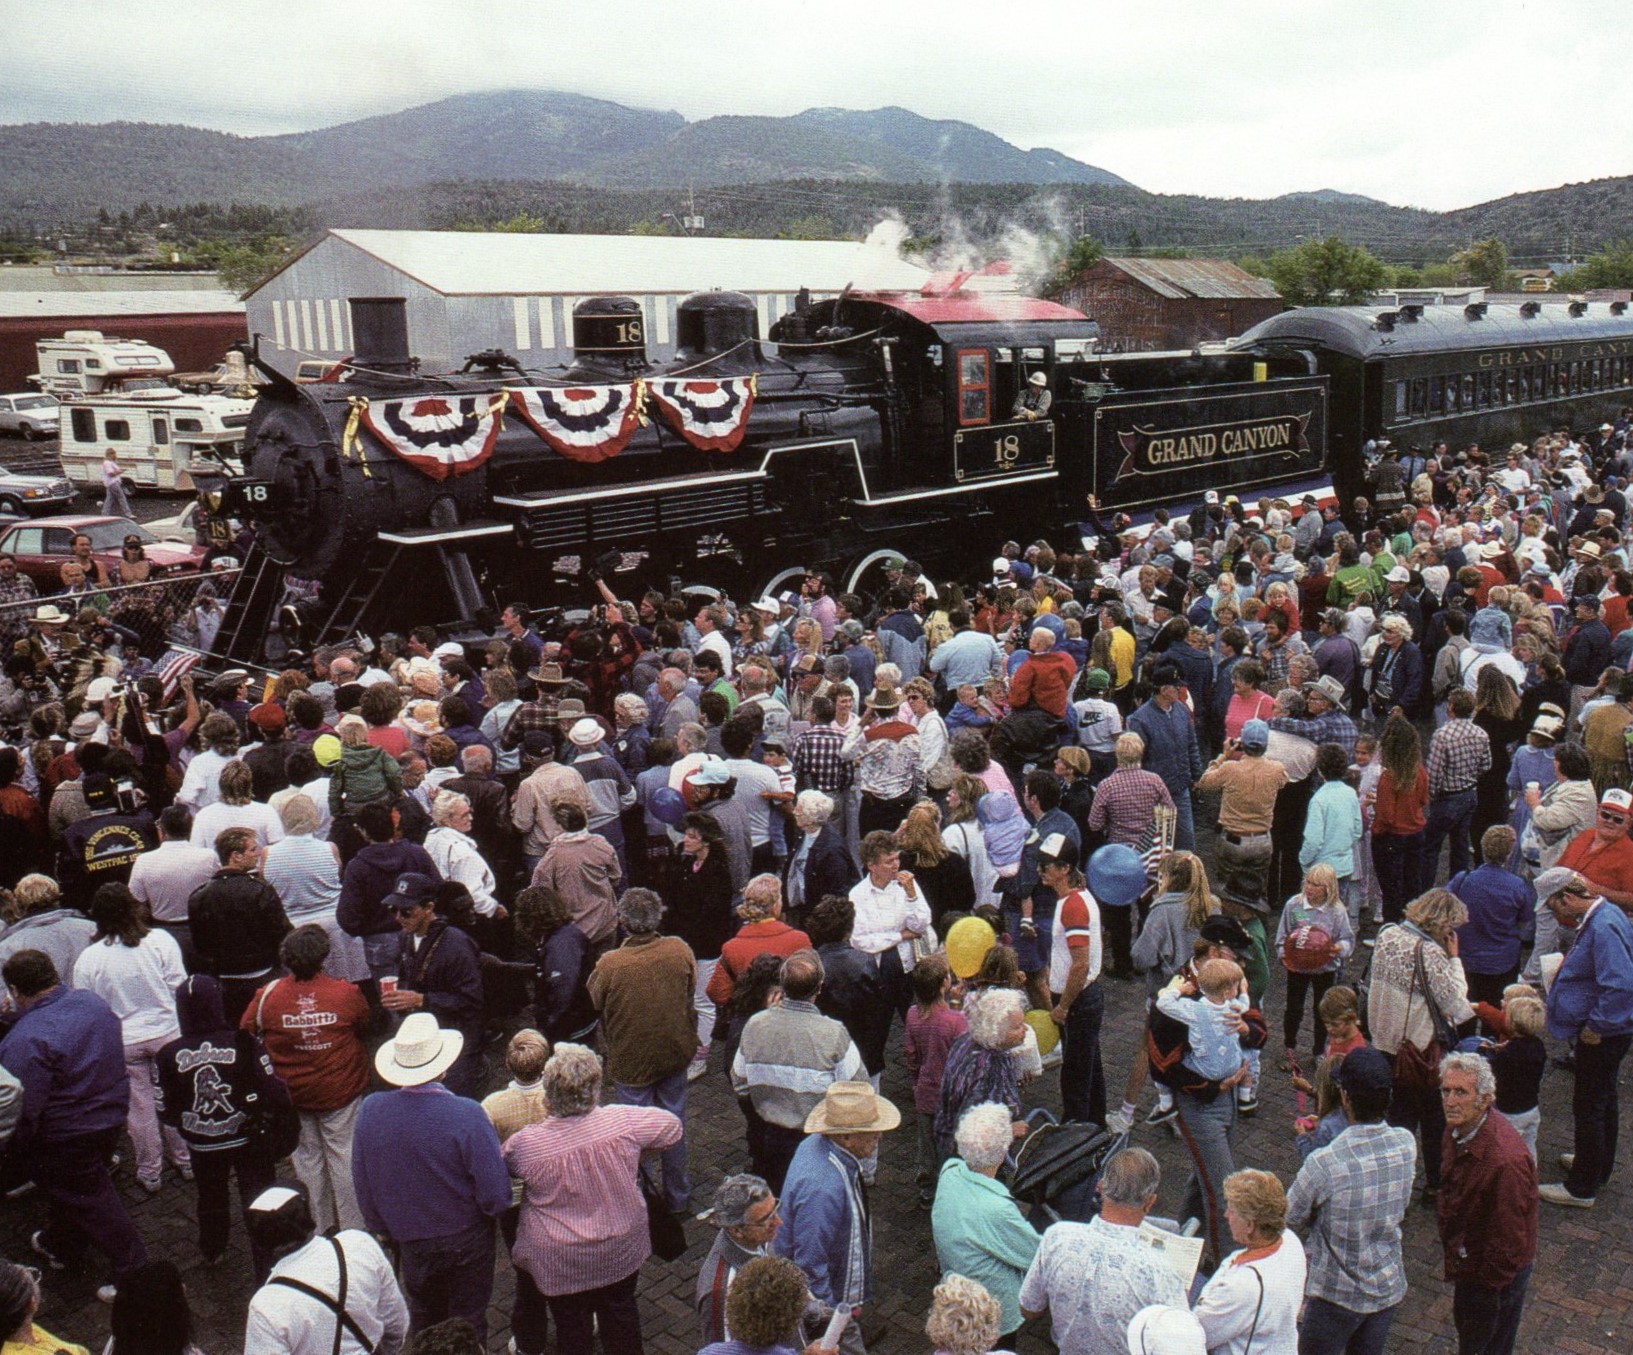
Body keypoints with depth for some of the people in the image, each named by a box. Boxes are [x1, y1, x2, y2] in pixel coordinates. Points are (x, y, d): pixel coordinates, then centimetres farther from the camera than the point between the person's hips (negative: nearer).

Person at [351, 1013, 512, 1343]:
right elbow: (496, 1195, -25)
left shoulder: (371, 1109, -18)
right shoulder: (467, 1115, -29)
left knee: (424, 1319, 27)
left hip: (410, 1243, 3)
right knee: (468, 1325, 18)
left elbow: (362, 1186, -3)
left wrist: (382, 1229, 14)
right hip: (465, 1240, -3)